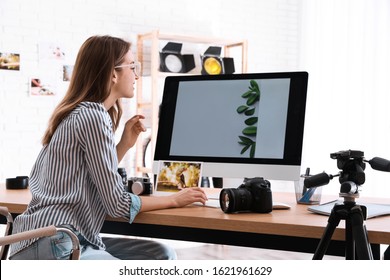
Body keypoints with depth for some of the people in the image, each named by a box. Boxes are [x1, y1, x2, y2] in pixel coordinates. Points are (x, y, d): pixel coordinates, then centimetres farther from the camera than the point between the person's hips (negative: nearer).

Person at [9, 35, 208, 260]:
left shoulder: (81, 112, 15)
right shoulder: (92, 115, -14)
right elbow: (117, 203, -14)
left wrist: (125, 145, 9)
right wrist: (175, 200, -3)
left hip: (61, 240, 10)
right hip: (55, 247, -10)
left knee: (161, 256, 6)